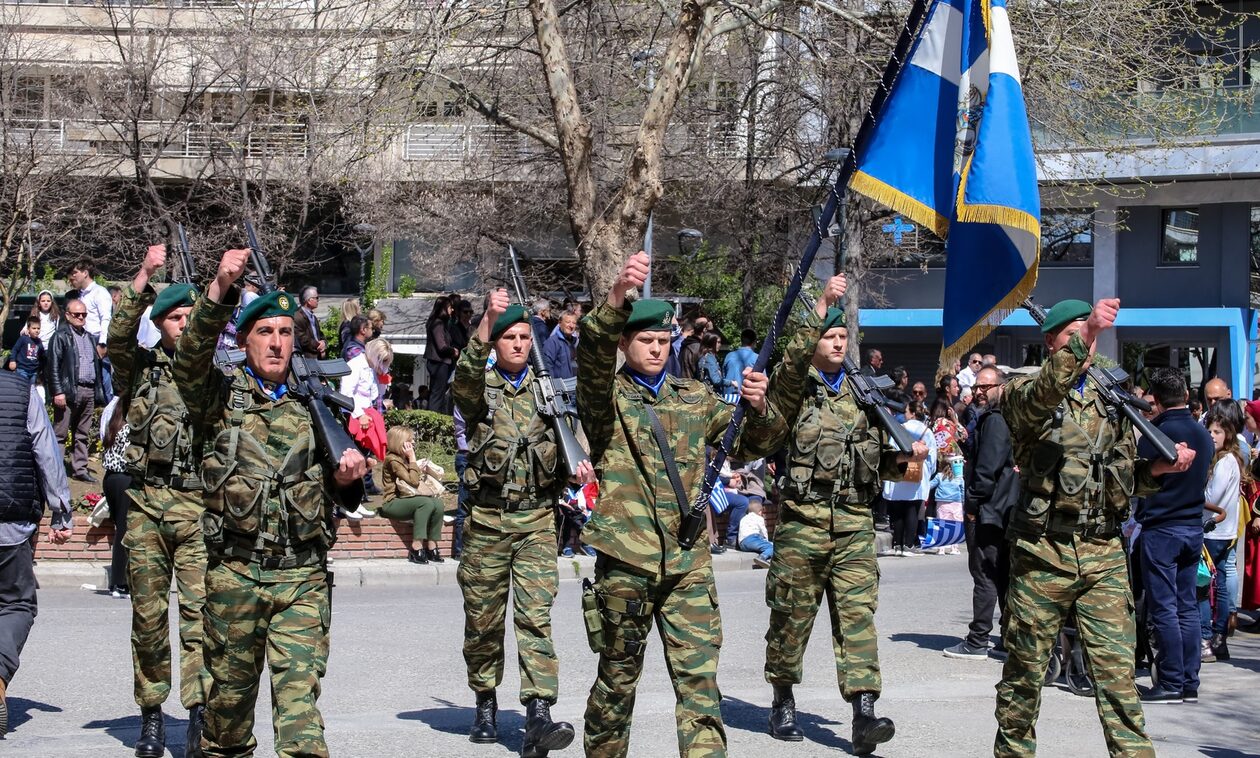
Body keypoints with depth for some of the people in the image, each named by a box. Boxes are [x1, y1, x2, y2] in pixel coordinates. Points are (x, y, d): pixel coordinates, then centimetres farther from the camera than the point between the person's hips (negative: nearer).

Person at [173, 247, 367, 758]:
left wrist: (346, 477, -6)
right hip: (234, 574, -1)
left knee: (300, 689, -11)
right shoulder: (222, 395, 5)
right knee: (229, 687, 11)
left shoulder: (313, 404, 12)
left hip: (303, 576, 1)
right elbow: (192, 357, -17)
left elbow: (341, 494, 19)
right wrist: (220, 289, -30)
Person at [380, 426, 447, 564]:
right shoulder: (392, 459, -12)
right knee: (425, 502, -31)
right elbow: (413, 481, -18)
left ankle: (431, 547, -17)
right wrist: (412, 458, -13)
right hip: (393, 504, -8)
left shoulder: (405, 459, 15)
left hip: (406, 500, 8)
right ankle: (416, 549, -33)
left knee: (437, 503, -17)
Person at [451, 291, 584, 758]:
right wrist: (487, 321, -35)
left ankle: (539, 718, -18)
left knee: (535, 616, -11)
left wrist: (580, 461, -14)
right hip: (486, 517, 0)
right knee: (482, 619, 8)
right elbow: (465, 378, -21)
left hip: (536, 517, 0)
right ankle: (486, 706, 25)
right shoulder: (480, 387, 3)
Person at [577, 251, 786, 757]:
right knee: (618, 678, 8)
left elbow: (754, 445, 15)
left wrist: (760, 408, -9)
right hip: (626, 559, -3)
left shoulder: (694, 399, 15)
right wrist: (617, 297, -40)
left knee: (700, 678, -6)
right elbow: (593, 355, -21)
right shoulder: (606, 397, 1)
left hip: (689, 563, 3)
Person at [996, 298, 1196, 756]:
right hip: (1043, 551, -3)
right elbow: (1045, 393, -26)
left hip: (1103, 552, 3)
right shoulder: (1023, 393, 1)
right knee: (1026, 667, 6)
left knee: (1117, 668, -4)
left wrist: (1159, 468, 1)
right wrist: (1084, 334, -36)